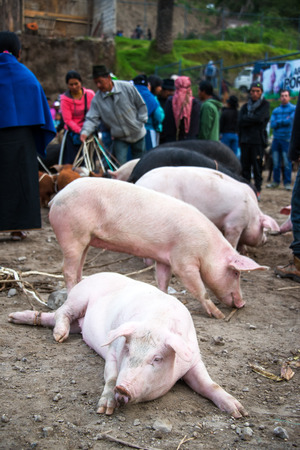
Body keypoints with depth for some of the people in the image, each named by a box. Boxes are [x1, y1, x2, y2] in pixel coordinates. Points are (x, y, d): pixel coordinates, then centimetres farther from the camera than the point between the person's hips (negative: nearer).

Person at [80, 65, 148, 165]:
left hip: (137, 134, 0)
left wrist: (141, 122, -8)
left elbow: (141, 105, -3)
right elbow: (91, 119, -13)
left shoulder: (128, 87, -14)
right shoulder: (97, 99, -11)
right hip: (119, 138, 0)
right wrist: (85, 132, -32)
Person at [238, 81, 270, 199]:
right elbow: (240, 122, 2)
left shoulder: (265, 104, 6)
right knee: (245, 166, 3)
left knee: (257, 167, -5)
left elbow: (260, 118, -11)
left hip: (258, 140, -4)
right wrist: (253, 120, -7)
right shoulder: (245, 106, 16)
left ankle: (258, 190, 0)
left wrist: (246, 119, -2)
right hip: (245, 140, 4)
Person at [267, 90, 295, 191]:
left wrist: (278, 122, -2)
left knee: (287, 162, -4)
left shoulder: (294, 108, 2)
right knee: (276, 162, 6)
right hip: (276, 139, 4)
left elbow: (290, 121, -12)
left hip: (287, 139, -4)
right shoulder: (275, 110, 14)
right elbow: (272, 124, 2)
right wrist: (284, 121, -6)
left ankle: (287, 183, 3)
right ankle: (276, 181, 15)